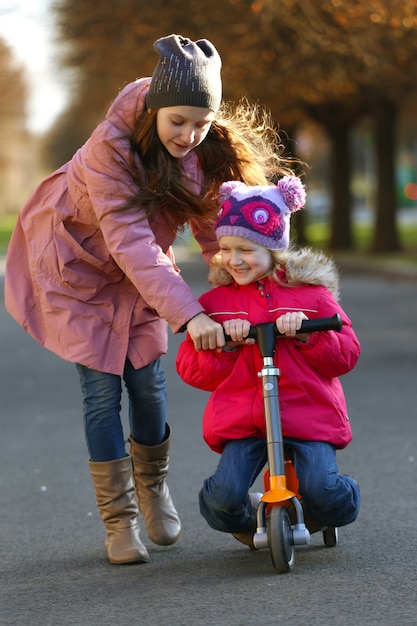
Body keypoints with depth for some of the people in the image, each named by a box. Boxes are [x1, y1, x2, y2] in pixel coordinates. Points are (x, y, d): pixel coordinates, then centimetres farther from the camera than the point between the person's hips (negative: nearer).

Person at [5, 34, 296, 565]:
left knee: (147, 381, 2)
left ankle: (152, 485, 29)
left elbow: (214, 231, -13)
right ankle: (119, 520, 5)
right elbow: (129, 242, -39)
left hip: (142, 269, 4)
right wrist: (189, 314, -47)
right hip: (77, 263, -4)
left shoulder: (206, 150, -18)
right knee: (101, 388, -7)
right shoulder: (112, 146, -34)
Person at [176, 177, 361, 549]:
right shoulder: (216, 303, 9)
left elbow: (346, 356, 3)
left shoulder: (310, 294, 6)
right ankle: (245, 525, 17)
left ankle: (316, 515, 18)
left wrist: (307, 332, -14)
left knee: (326, 496, -22)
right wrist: (225, 343, -12)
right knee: (225, 495, -21)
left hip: (309, 415, -1)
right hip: (242, 420, 1)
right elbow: (192, 371, 5)